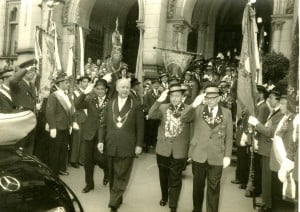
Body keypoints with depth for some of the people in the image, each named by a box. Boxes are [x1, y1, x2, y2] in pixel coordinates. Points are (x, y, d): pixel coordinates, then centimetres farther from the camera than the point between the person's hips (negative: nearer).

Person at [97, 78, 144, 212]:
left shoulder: (136, 106, -2)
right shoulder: (110, 104, 9)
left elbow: (140, 128, -2)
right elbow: (103, 125, 9)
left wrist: (139, 145, -7)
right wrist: (101, 140, 0)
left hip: (127, 147, -3)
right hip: (111, 146, 4)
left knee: (121, 176, -1)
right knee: (112, 175, 14)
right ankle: (117, 199, 30)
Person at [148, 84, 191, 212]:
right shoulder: (163, 108, 0)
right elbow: (151, 115, -18)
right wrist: (159, 100, -25)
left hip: (179, 151, -2)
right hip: (163, 149, 3)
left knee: (175, 180, 7)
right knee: (163, 177, 21)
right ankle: (164, 197, 46)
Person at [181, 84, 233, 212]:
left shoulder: (226, 113, 1)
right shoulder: (198, 110, 0)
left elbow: (229, 137, 3)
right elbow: (184, 119, -16)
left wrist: (227, 155, -3)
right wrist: (194, 105, -28)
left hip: (217, 157, 0)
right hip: (198, 155, 1)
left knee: (213, 188, 10)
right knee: (198, 185, 16)